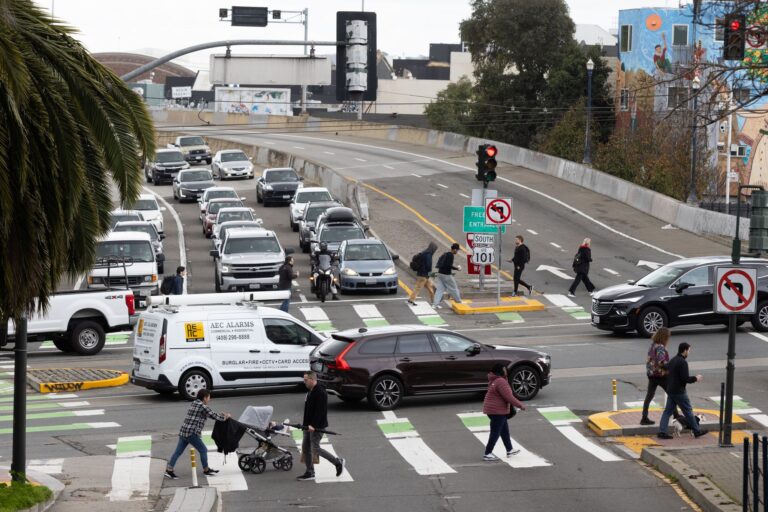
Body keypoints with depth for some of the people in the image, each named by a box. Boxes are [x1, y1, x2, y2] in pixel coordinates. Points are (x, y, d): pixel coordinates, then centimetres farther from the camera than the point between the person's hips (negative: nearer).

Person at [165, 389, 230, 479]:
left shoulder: (193, 404, 21)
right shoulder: (202, 406, -8)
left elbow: (210, 414, 29)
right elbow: (214, 416, -4)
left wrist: (222, 414, 29)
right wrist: (225, 417, 13)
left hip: (183, 431, 9)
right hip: (192, 433, -9)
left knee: (178, 451, 6)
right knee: (203, 450, 6)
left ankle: (169, 469, 0)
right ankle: (206, 470, 16)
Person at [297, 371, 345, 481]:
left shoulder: (320, 393, -19)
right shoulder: (310, 392, 13)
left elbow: (320, 411, -25)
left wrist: (313, 425, -27)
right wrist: (306, 424, 17)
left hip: (317, 427, -10)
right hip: (309, 426, 10)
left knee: (315, 448, -7)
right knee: (305, 448, 9)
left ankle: (338, 462, 7)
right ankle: (309, 473, 15)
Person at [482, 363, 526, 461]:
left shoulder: (494, 380, 12)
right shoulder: (501, 382, -22)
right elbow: (509, 397, -22)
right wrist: (520, 405, -12)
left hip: (491, 409, 10)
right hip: (497, 411, -10)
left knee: (504, 430, 19)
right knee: (495, 432, -4)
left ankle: (510, 450, 29)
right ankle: (487, 454, -1)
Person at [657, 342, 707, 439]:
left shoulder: (672, 361, 12)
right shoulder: (683, 362, -18)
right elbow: (685, 379, -22)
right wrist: (695, 378, -4)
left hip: (670, 390, 8)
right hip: (679, 391, -8)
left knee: (668, 411, 7)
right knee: (688, 411, 3)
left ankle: (662, 431, 0)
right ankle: (697, 431, 13)